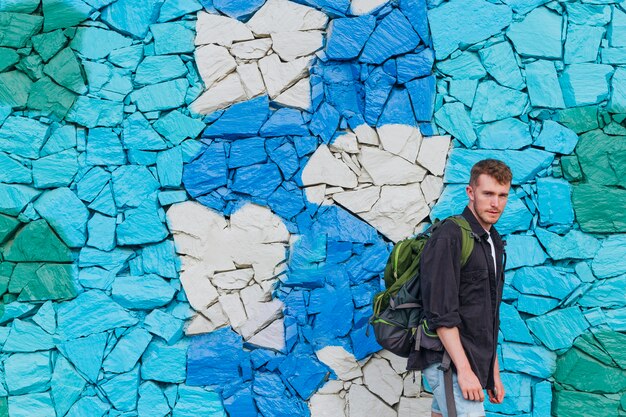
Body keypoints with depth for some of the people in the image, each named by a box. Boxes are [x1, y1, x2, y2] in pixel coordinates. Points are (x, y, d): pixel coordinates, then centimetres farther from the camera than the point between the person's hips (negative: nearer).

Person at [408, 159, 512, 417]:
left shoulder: (494, 243, 16)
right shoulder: (448, 238, -12)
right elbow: (441, 313, -18)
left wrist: (494, 373, 20)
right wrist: (464, 370, -20)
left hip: (474, 363, 8)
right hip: (447, 362, -8)